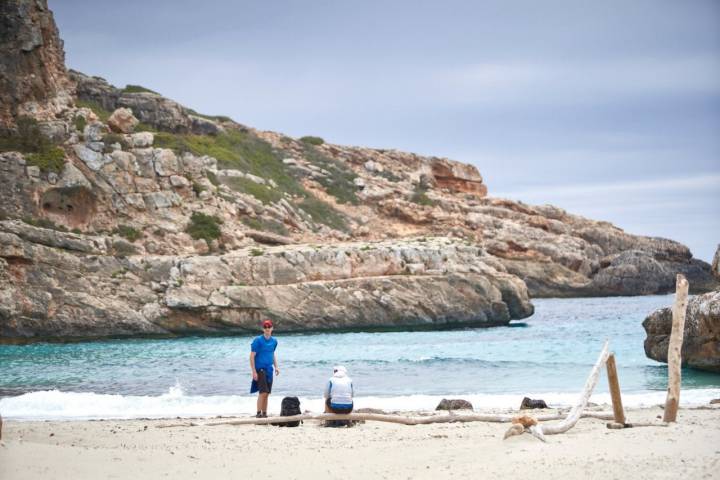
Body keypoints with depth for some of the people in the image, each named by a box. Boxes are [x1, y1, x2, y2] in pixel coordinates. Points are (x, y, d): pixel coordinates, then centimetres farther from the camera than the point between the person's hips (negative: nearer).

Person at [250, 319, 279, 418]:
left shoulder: (274, 341, 9)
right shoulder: (258, 340, -9)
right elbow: (252, 356, -10)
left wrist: (276, 367, 15)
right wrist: (254, 372, -15)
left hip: (269, 369, 6)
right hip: (260, 369, -6)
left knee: (267, 393, 9)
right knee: (263, 392, -14)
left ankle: (264, 413, 17)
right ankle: (259, 413, -8)